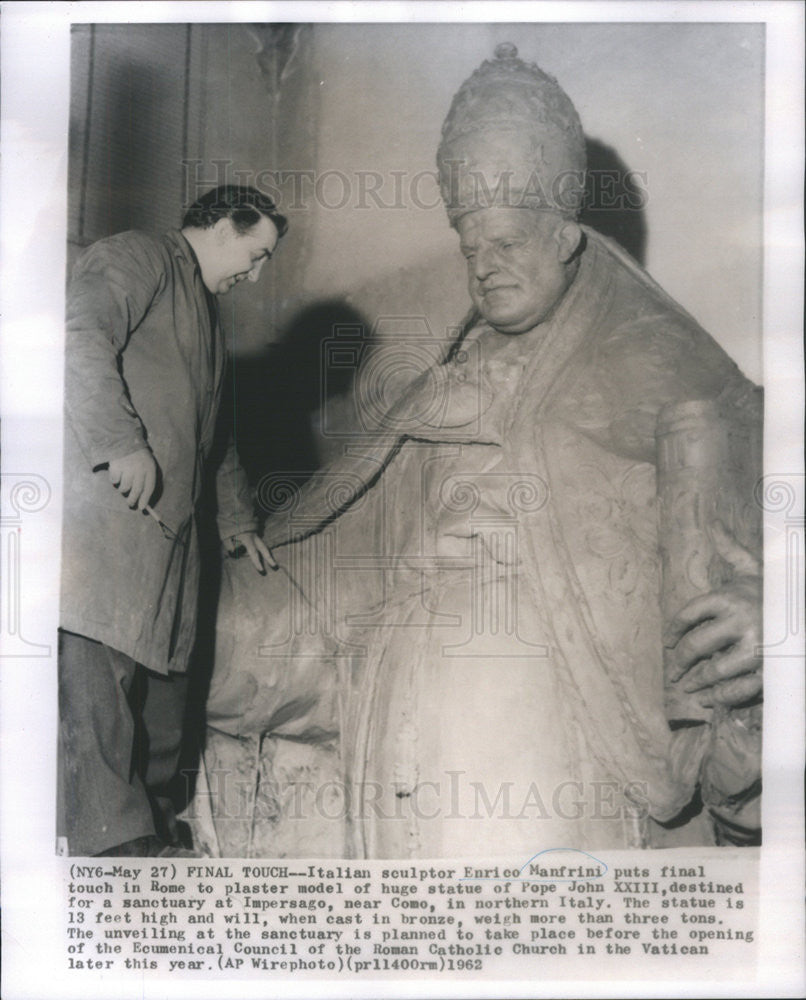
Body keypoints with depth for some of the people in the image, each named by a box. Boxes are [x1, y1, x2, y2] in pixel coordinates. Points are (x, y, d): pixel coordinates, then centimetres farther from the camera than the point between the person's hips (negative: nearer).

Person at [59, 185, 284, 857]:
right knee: (99, 669, -12)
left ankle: (154, 830, 17)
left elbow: (212, 430, 39)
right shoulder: (137, 258, 1)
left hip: (169, 524, 10)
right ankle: (112, 840, -10)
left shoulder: (206, 312, 31)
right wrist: (124, 444, -23)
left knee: (161, 671, 8)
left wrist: (237, 517, 39)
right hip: (105, 505, -9)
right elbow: (80, 339, -18)